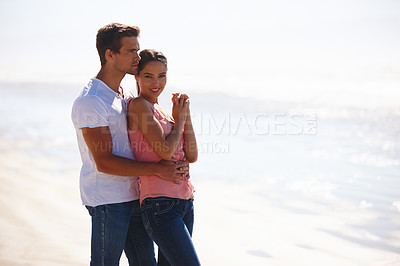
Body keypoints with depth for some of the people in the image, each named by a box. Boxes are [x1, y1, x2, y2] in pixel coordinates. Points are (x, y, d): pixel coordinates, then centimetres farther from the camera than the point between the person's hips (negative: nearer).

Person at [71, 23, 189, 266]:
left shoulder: (124, 96, 14)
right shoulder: (91, 102, -15)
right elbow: (104, 162, -20)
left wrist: (175, 165, 2)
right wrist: (157, 169, -22)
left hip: (135, 196, 9)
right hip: (108, 200, -8)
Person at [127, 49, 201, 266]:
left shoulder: (159, 109, 18)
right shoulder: (139, 105, -6)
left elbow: (191, 156, 11)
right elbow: (166, 151, -16)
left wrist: (186, 114, 2)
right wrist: (179, 119, 0)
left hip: (184, 201, 8)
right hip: (160, 204, -8)